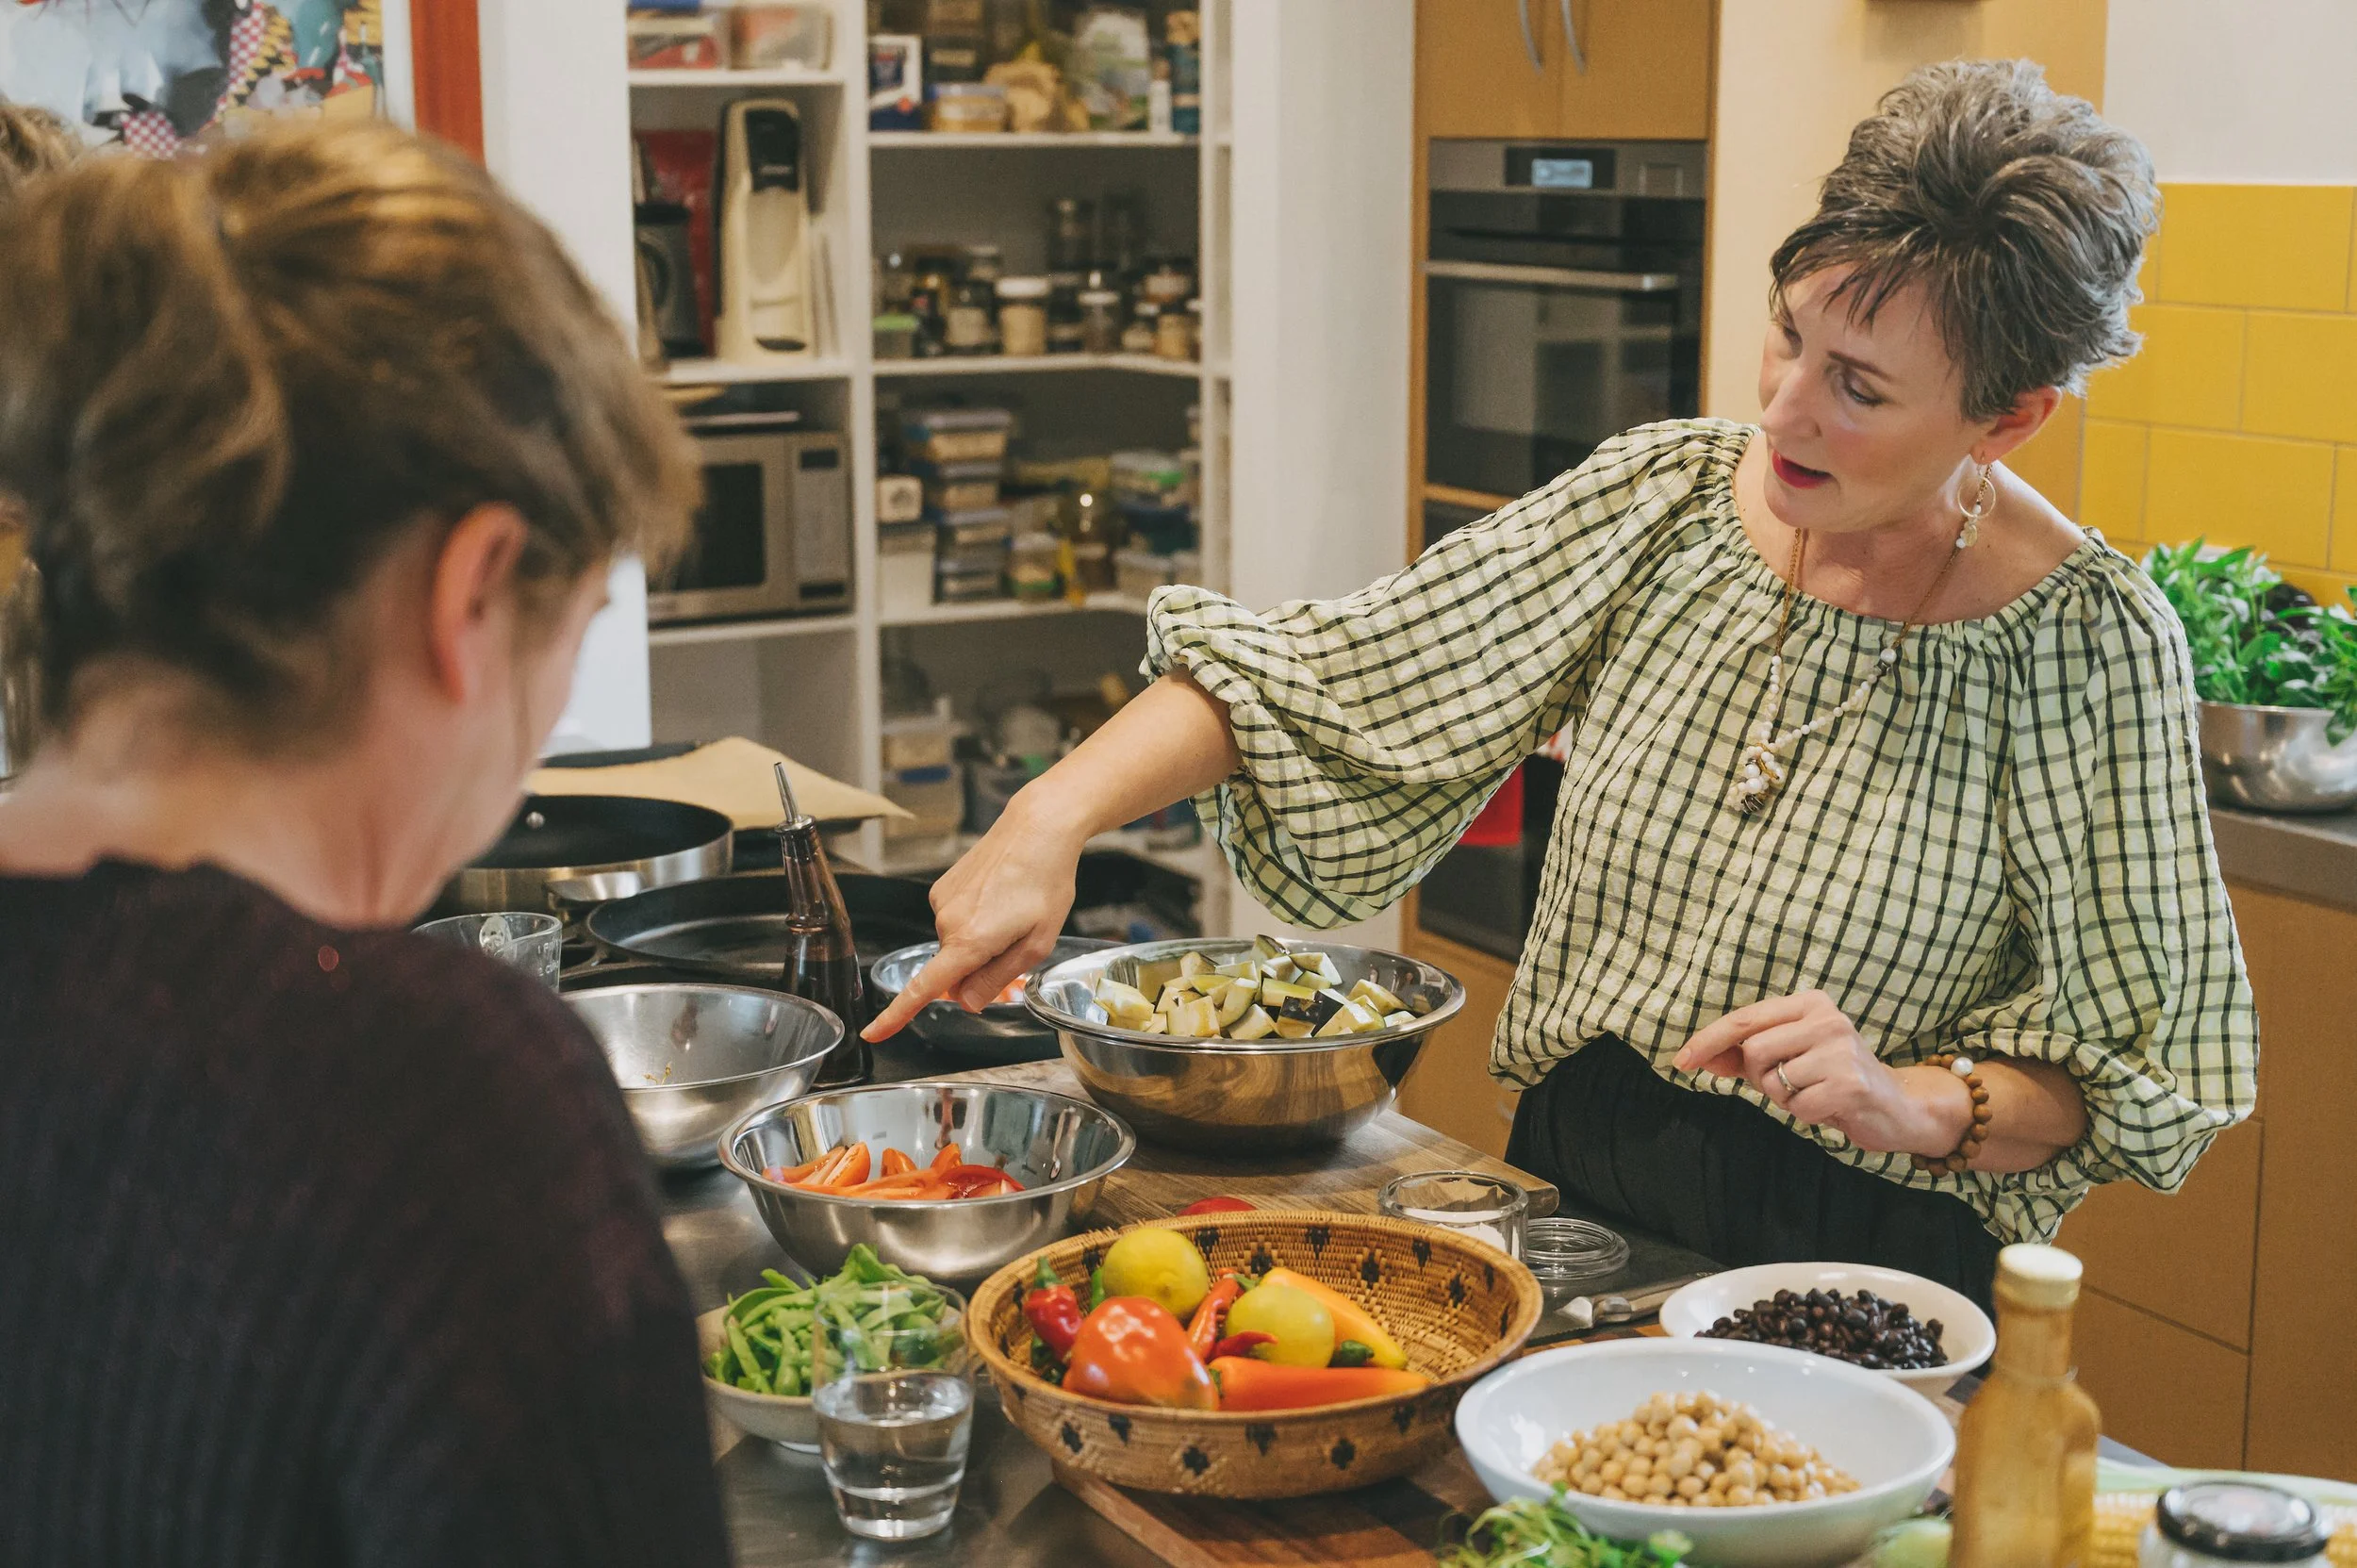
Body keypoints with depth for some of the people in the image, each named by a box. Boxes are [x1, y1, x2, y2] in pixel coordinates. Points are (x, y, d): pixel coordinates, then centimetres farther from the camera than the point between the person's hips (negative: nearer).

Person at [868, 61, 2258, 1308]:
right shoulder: (1661, 498, -2)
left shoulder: (2090, 641, -11)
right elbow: (1326, 678, -3)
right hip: (1570, 1196, 3)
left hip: (1854, 1272, -2)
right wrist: (1054, 815, -16)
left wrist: (1917, 1103, -24)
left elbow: (2123, 1072, -5)